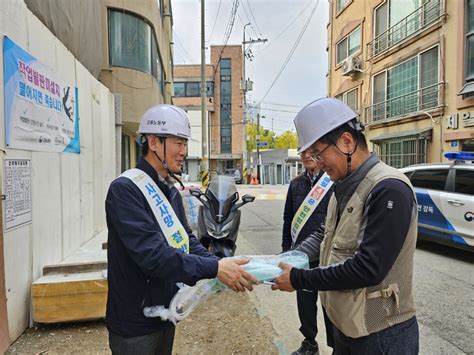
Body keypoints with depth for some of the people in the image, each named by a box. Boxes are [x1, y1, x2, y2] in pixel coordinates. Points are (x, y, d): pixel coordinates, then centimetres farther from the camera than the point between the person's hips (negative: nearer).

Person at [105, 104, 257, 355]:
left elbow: (186, 241, 4)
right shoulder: (125, 189, -21)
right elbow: (152, 254, -30)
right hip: (135, 323, -7)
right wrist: (214, 268, -31)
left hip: (165, 313, 8)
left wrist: (223, 266, -11)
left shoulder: (171, 191, 7)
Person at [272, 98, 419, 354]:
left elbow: (368, 269, -27)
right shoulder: (343, 188, 6)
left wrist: (298, 279, -20)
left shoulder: (389, 190, -22)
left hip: (381, 334, -7)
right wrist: (288, 259, 1)